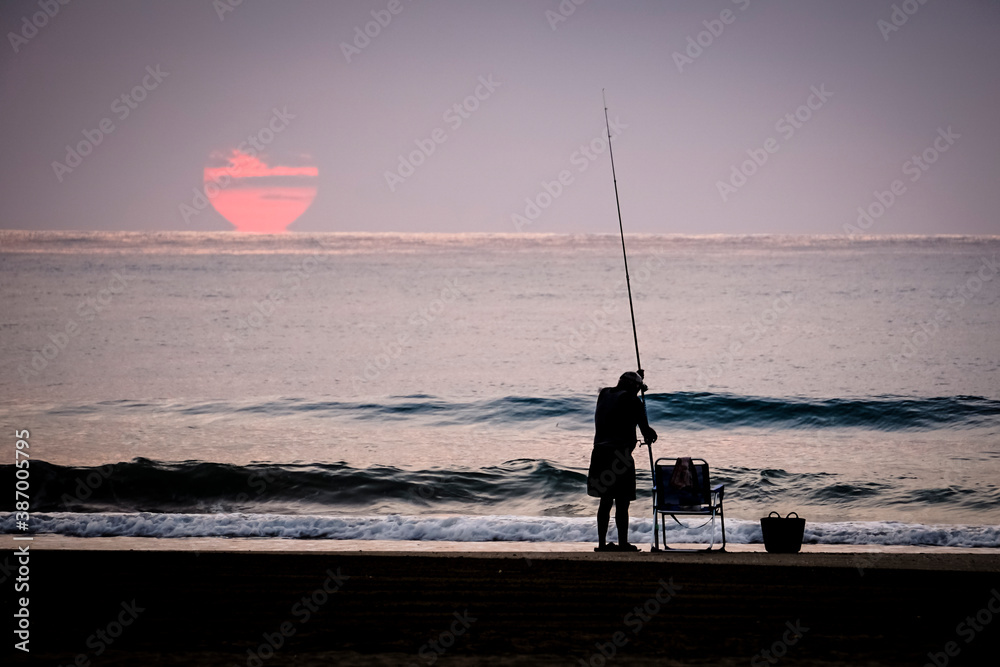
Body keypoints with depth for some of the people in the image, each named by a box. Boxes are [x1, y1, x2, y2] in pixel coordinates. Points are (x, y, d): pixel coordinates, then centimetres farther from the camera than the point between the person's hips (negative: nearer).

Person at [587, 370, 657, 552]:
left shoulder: (604, 394, 13)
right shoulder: (632, 400, -6)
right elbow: (644, 427, -4)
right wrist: (649, 434, 18)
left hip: (600, 452, 7)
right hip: (620, 454, -7)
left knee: (605, 501, 15)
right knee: (622, 503, -1)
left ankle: (602, 543, 17)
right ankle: (623, 543, 1)